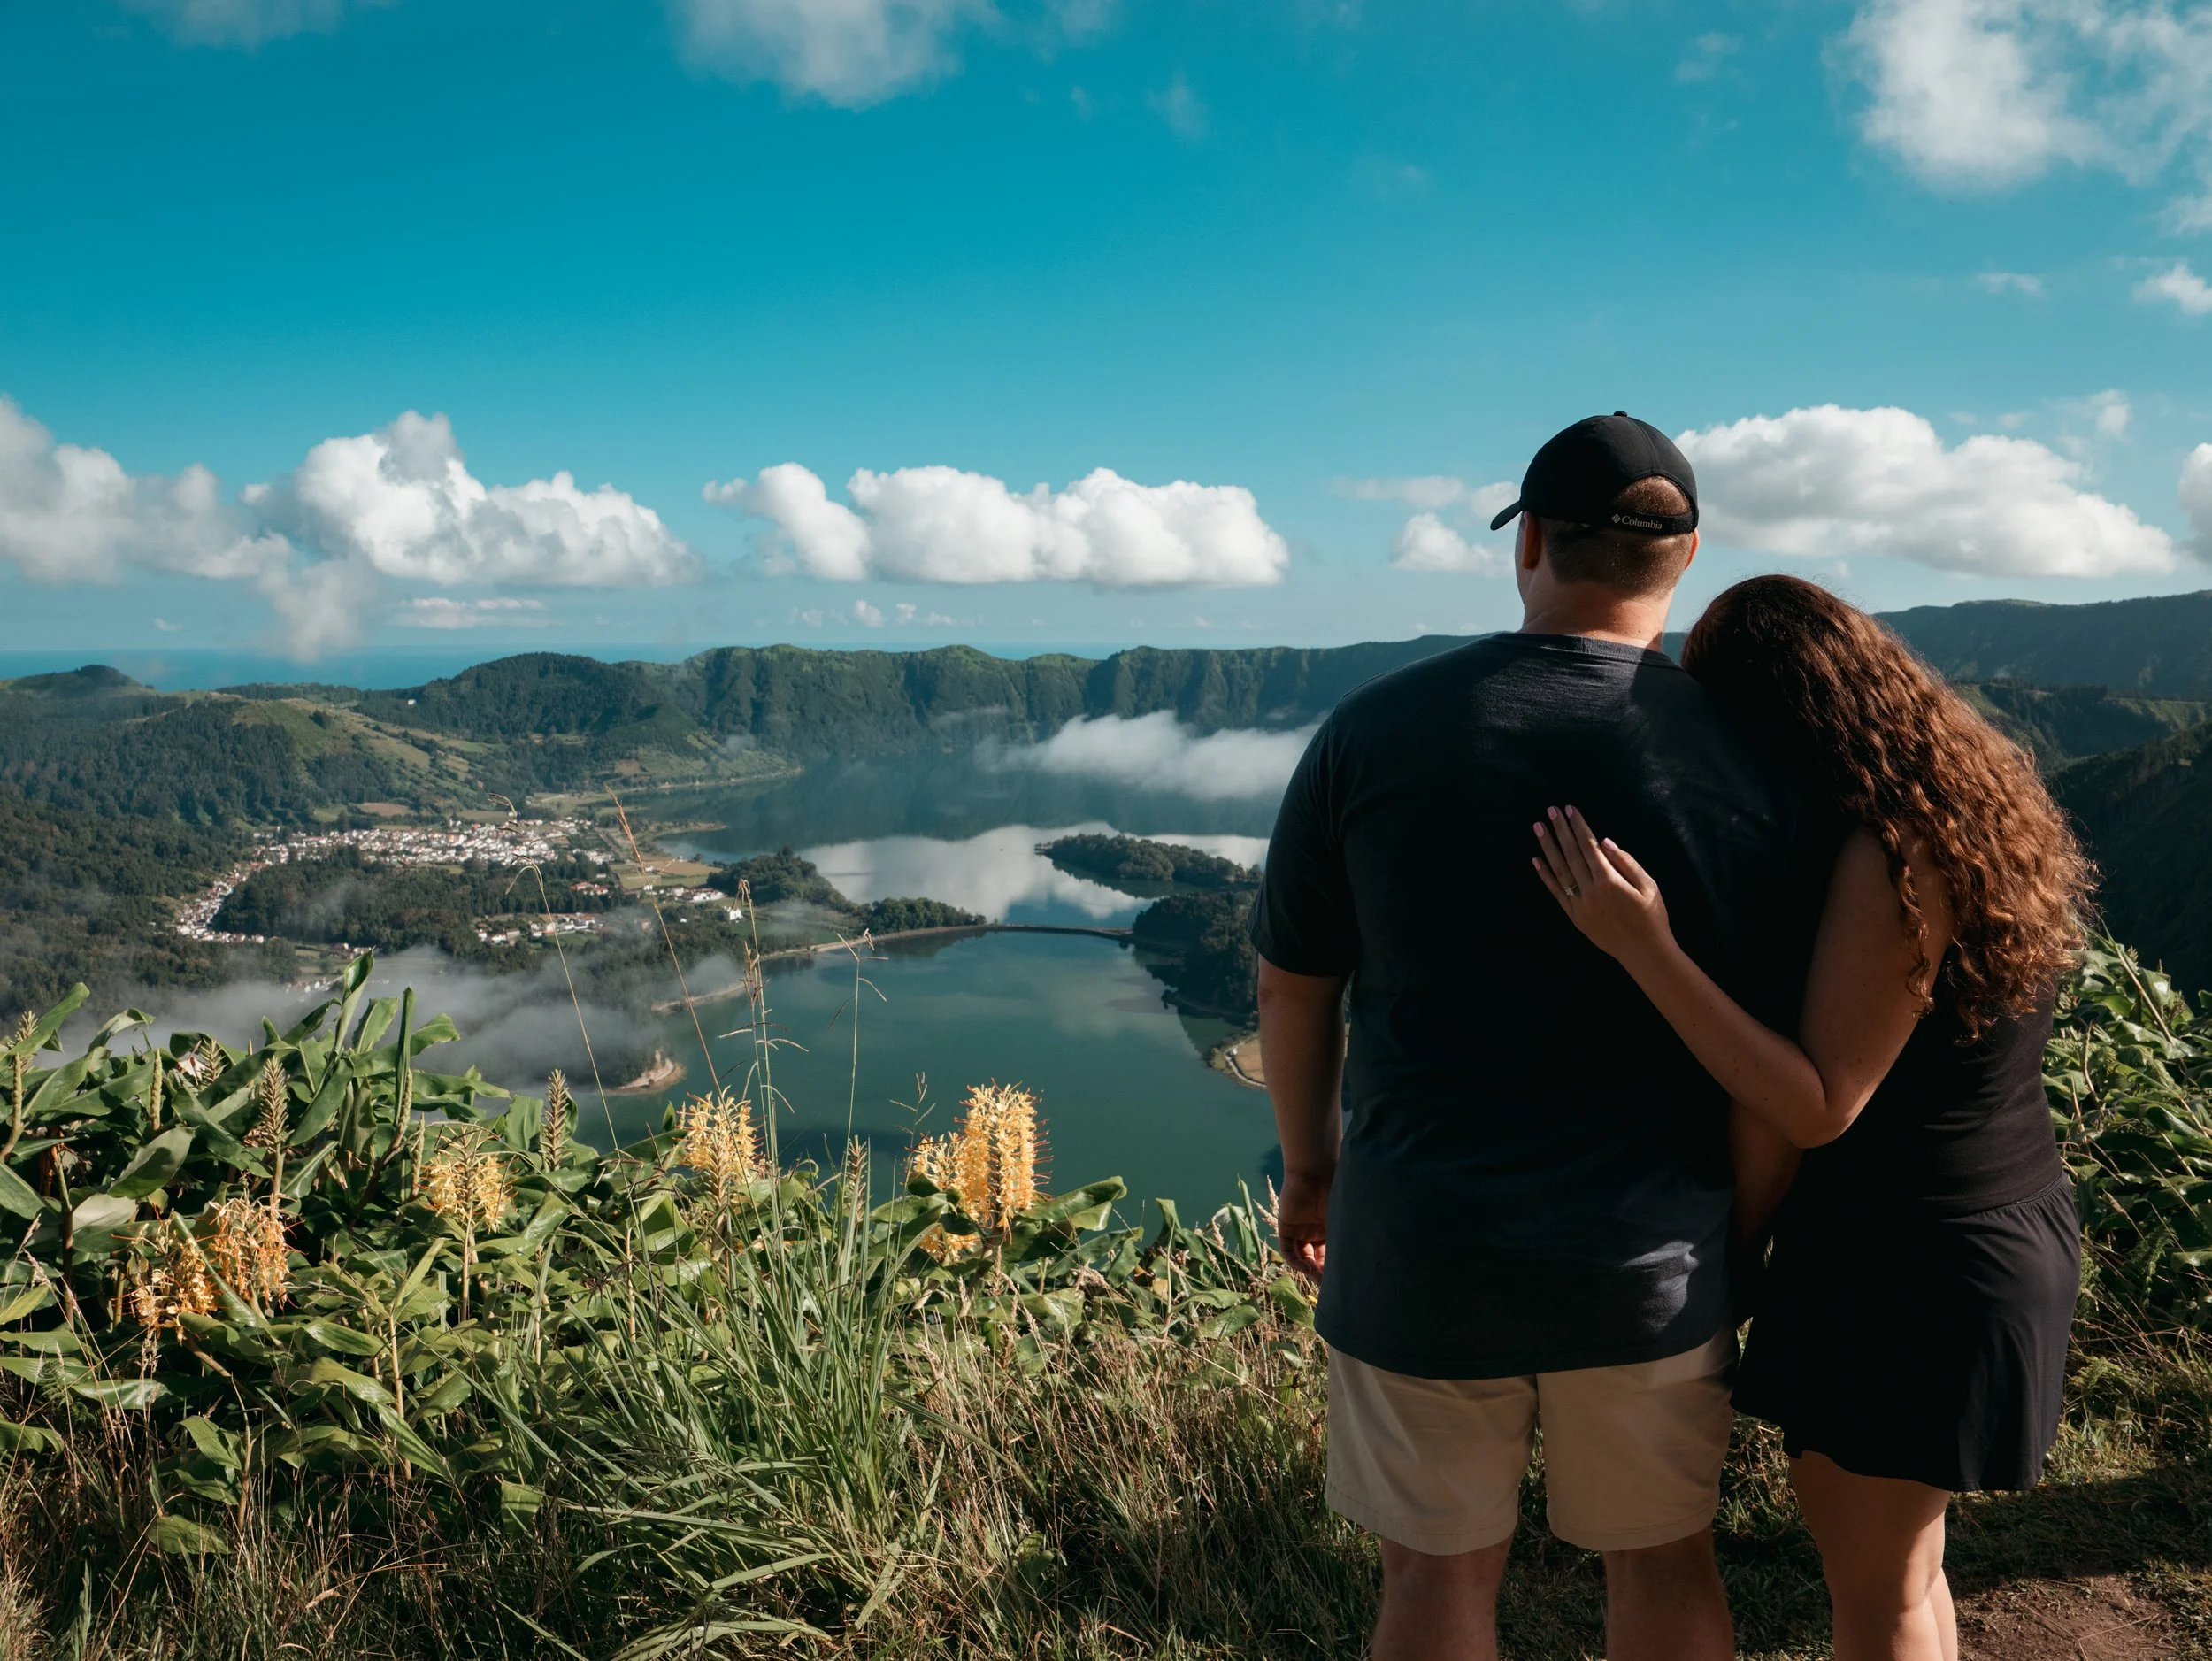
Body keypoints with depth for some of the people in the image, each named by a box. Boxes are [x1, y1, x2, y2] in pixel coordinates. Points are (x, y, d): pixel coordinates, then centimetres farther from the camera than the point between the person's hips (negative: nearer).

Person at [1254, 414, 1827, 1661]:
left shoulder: (1373, 731, -10)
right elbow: (1779, 1042, -2)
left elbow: (1291, 990, -2)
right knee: (1664, 1560, 23)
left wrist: (1312, 1164, 14)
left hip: (1423, 1247, -1)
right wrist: (1751, 1232, 14)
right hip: (1653, 1257, 1)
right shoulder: (1746, 755, -9)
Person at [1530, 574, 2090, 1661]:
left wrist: (1642, 946, -32)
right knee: (1893, 1556, 24)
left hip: (1907, 1259, -9)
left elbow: (1818, 1106, -25)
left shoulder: (1890, 856, -25)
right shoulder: (1967, 805, 5)